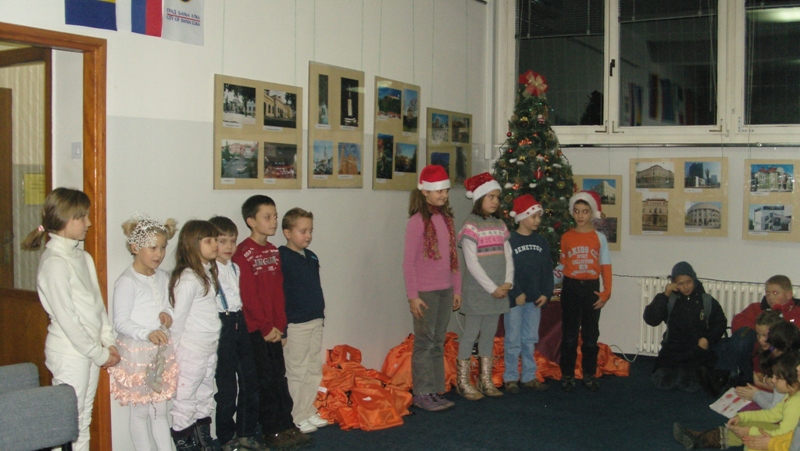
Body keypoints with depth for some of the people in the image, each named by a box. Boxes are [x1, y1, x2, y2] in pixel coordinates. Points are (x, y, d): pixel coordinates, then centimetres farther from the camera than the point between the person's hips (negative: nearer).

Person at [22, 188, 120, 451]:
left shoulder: (83, 257, 9)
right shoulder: (54, 263, -17)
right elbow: (66, 319, -18)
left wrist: (109, 343, 1)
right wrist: (100, 353, -13)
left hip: (90, 350, 8)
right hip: (69, 353, -8)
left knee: (84, 419, 15)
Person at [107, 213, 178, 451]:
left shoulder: (163, 277, 7)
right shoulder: (127, 281, -15)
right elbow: (120, 321, -19)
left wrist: (168, 314, -6)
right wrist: (147, 334, -33)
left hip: (161, 352, 6)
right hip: (136, 353, -6)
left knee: (160, 411, 14)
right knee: (140, 413, 6)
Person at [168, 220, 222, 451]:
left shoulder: (207, 273, 9)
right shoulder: (188, 278, -18)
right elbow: (178, 319, -15)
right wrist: (175, 353, -8)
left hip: (209, 349, 9)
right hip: (191, 351, -9)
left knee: (205, 399, 17)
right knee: (185, 400, 1)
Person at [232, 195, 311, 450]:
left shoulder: (273, 252, 11)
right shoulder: (243, 254, -13)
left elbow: (279, 292, 10)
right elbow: (248, 297, -16)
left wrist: (280, 326, 2)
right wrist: (267, 328, -13)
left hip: (273, 330, 7)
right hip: (255, 330, -7)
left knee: (279, 376, 12)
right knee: (265, 380, 1)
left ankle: (286, 425, 19)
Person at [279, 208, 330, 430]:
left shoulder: (312, 257, 11)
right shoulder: (281, 258, -14)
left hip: (315, 321, 8)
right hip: (295, 324, -8)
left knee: (314, 370, 14)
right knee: (297, 372, 2)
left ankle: (309, 411, 25)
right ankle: (297, 418, 12)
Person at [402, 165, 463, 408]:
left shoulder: (447, 219, 10)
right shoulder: (417, 221, -11)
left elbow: (453, 257, 14)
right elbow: (408, 261, -12)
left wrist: (456, 289, 13)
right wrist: (412, 295, -14)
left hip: (445, 290, 7)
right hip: (425, 292, -7)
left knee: (438, 342, 12)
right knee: (425, 342, 0)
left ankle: (436, 390, 20)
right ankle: (422, 393, 8)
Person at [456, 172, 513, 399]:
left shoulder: (500, 225, 10)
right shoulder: (471, 225, -10)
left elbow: (508, 256, 10)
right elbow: (471, 262, -15)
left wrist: (508, 283, -5)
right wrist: (492, 288, -14)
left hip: (498, 290, 6)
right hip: (477, 290, -6)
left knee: (489, 334, 12)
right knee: (470, 333, 0)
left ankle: (486, 380, 21)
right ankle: (463, 381, 9)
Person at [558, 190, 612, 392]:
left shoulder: (599, 237, 0)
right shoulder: (566, 237, 2)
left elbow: (605, 266, -1)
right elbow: (563, 264, 9)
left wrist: (606, 291, -8)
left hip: (591, 288, 0)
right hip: (570, 287, 0)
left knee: (590, 334, 8)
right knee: (569, 334, 6)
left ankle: (589, 374, 18)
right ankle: (567, 374, 13)